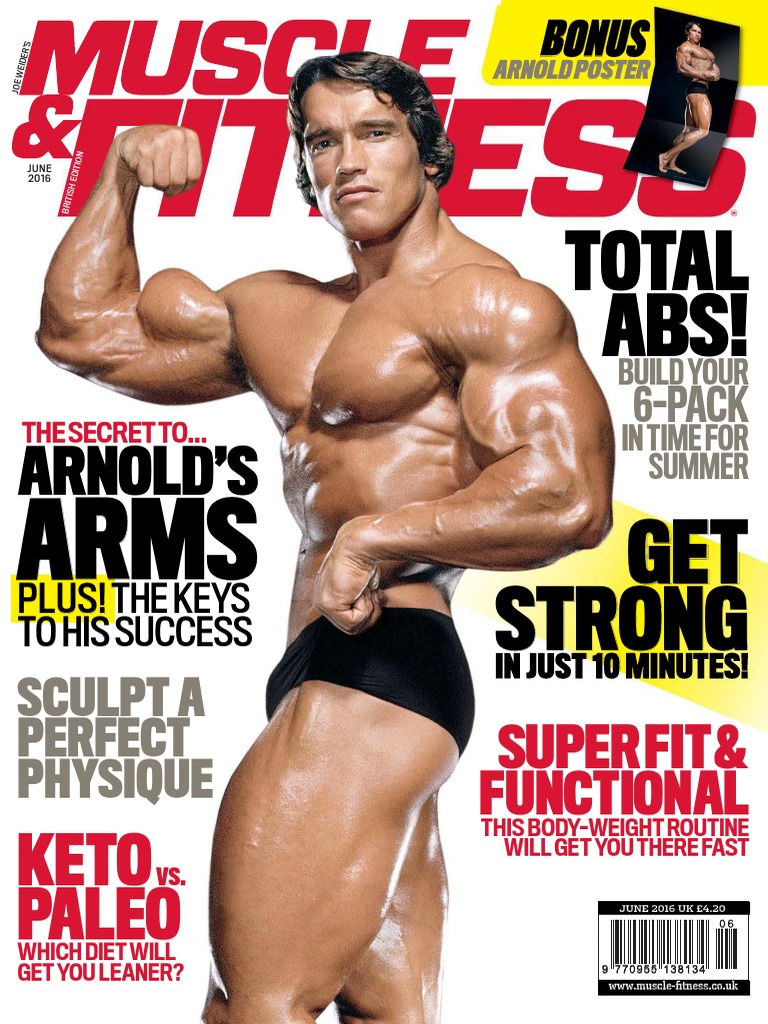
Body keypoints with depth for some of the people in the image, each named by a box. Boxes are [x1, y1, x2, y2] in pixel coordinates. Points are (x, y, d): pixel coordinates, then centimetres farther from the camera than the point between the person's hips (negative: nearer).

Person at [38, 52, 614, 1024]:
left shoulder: (485, 299, -2)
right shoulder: (276, 310, 22)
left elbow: (570, 496, -16)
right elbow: (79, 330, 28)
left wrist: (378, 536, -15)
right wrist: (120, 178, 19)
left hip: (383, 660, -9)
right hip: (329, 684, 9)